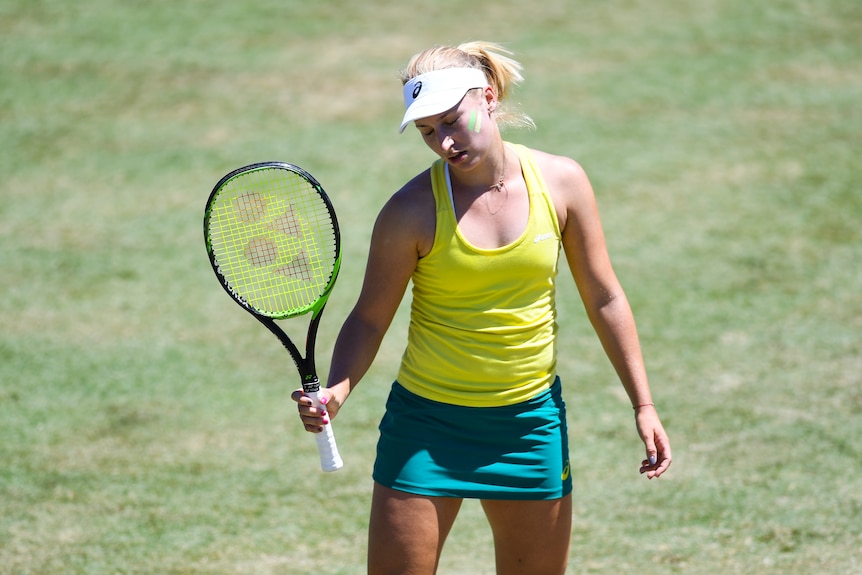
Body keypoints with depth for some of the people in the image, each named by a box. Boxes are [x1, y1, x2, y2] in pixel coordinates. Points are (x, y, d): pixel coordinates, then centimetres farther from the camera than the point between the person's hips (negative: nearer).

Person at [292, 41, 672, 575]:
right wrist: (336, 391, -24)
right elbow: (370, 319, -5)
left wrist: (643, 404, 3)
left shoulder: (560, 181, -5)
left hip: (532, 417, 2)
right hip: (427, 421, -2)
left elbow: (604, 299, 3)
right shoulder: (411, 210, -12)